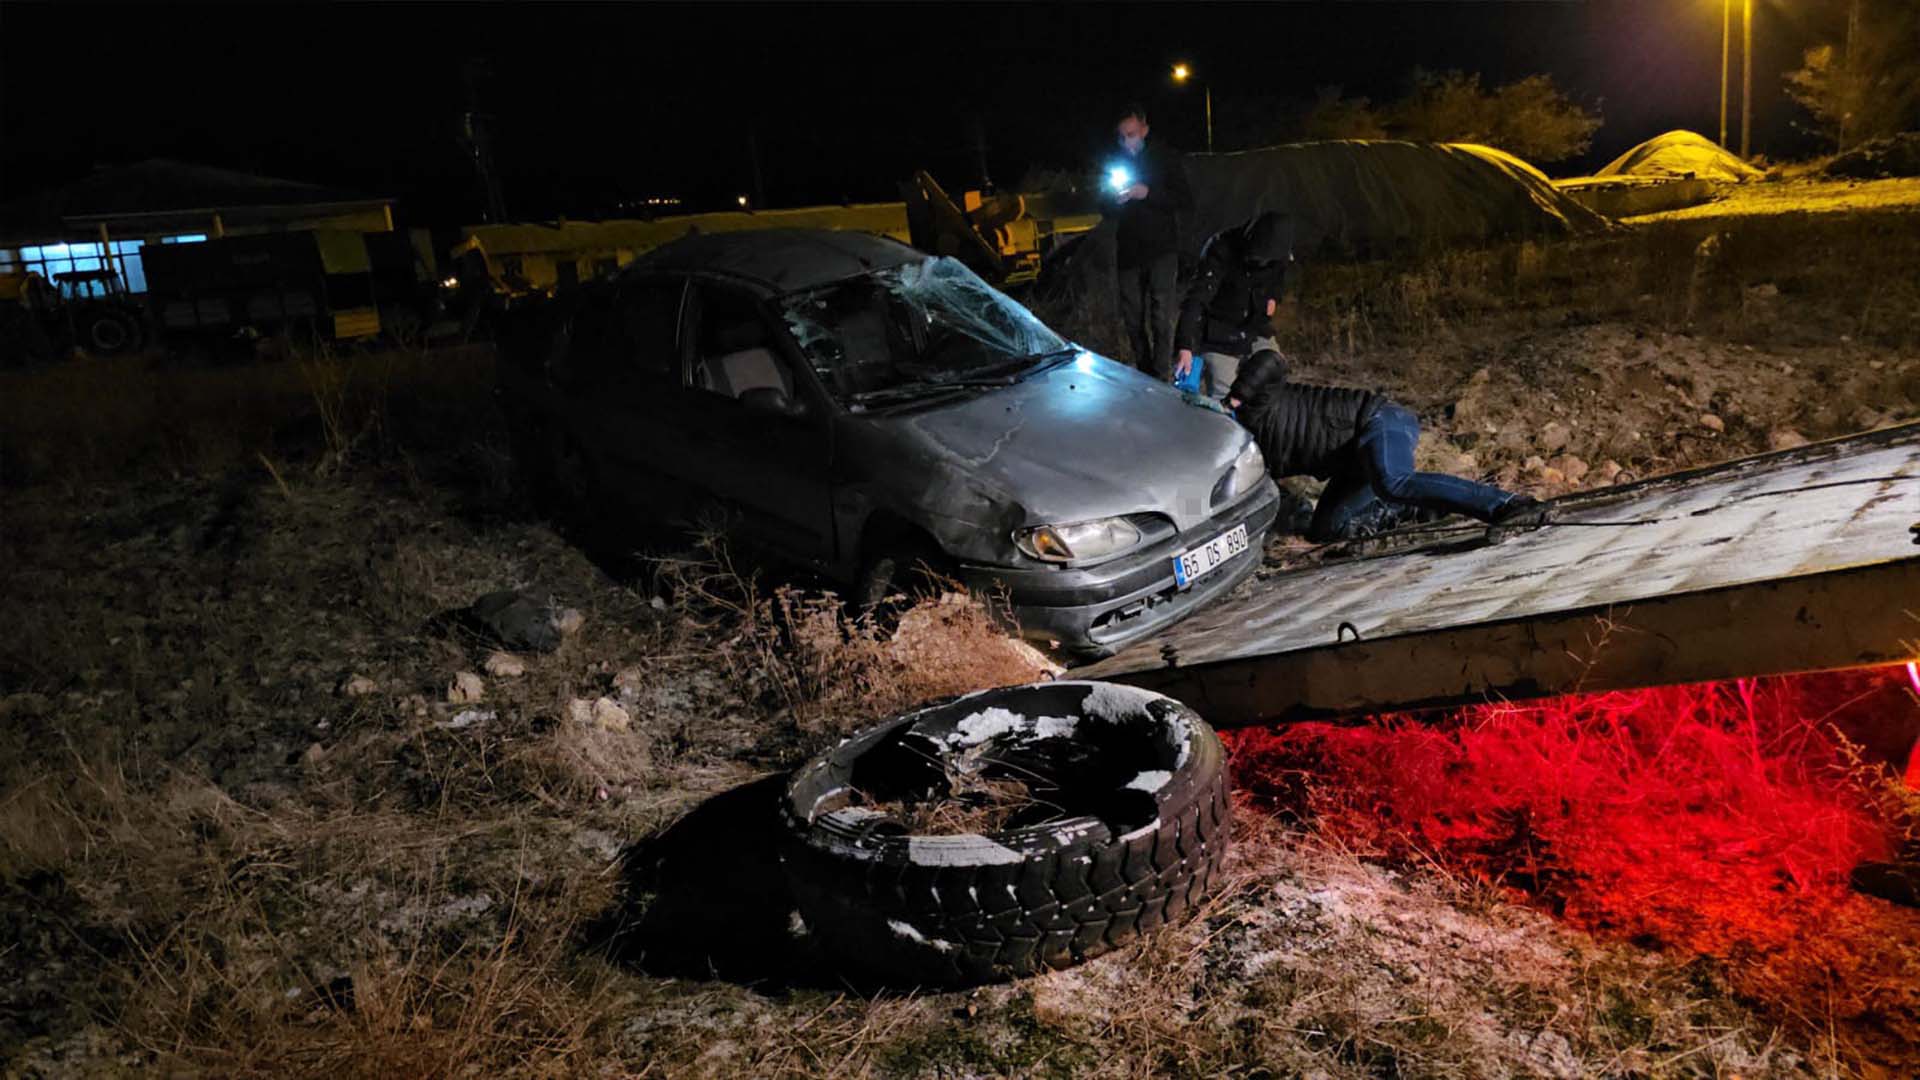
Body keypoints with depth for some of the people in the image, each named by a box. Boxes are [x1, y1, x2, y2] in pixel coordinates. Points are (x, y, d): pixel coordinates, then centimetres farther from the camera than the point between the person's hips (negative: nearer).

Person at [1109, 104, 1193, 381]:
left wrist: (1147, 193, -18)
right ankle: (1144, 375, 19)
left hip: (1161, 250, -4)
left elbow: (1186, 201, -6)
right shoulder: (1117, 161, 12)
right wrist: (1113, 199, -8)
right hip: (1128, 252, 5)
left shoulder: (1165, 157, 0)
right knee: (1132, 319, 7)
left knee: (1161, 317, -12)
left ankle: (1162, 378, -11)